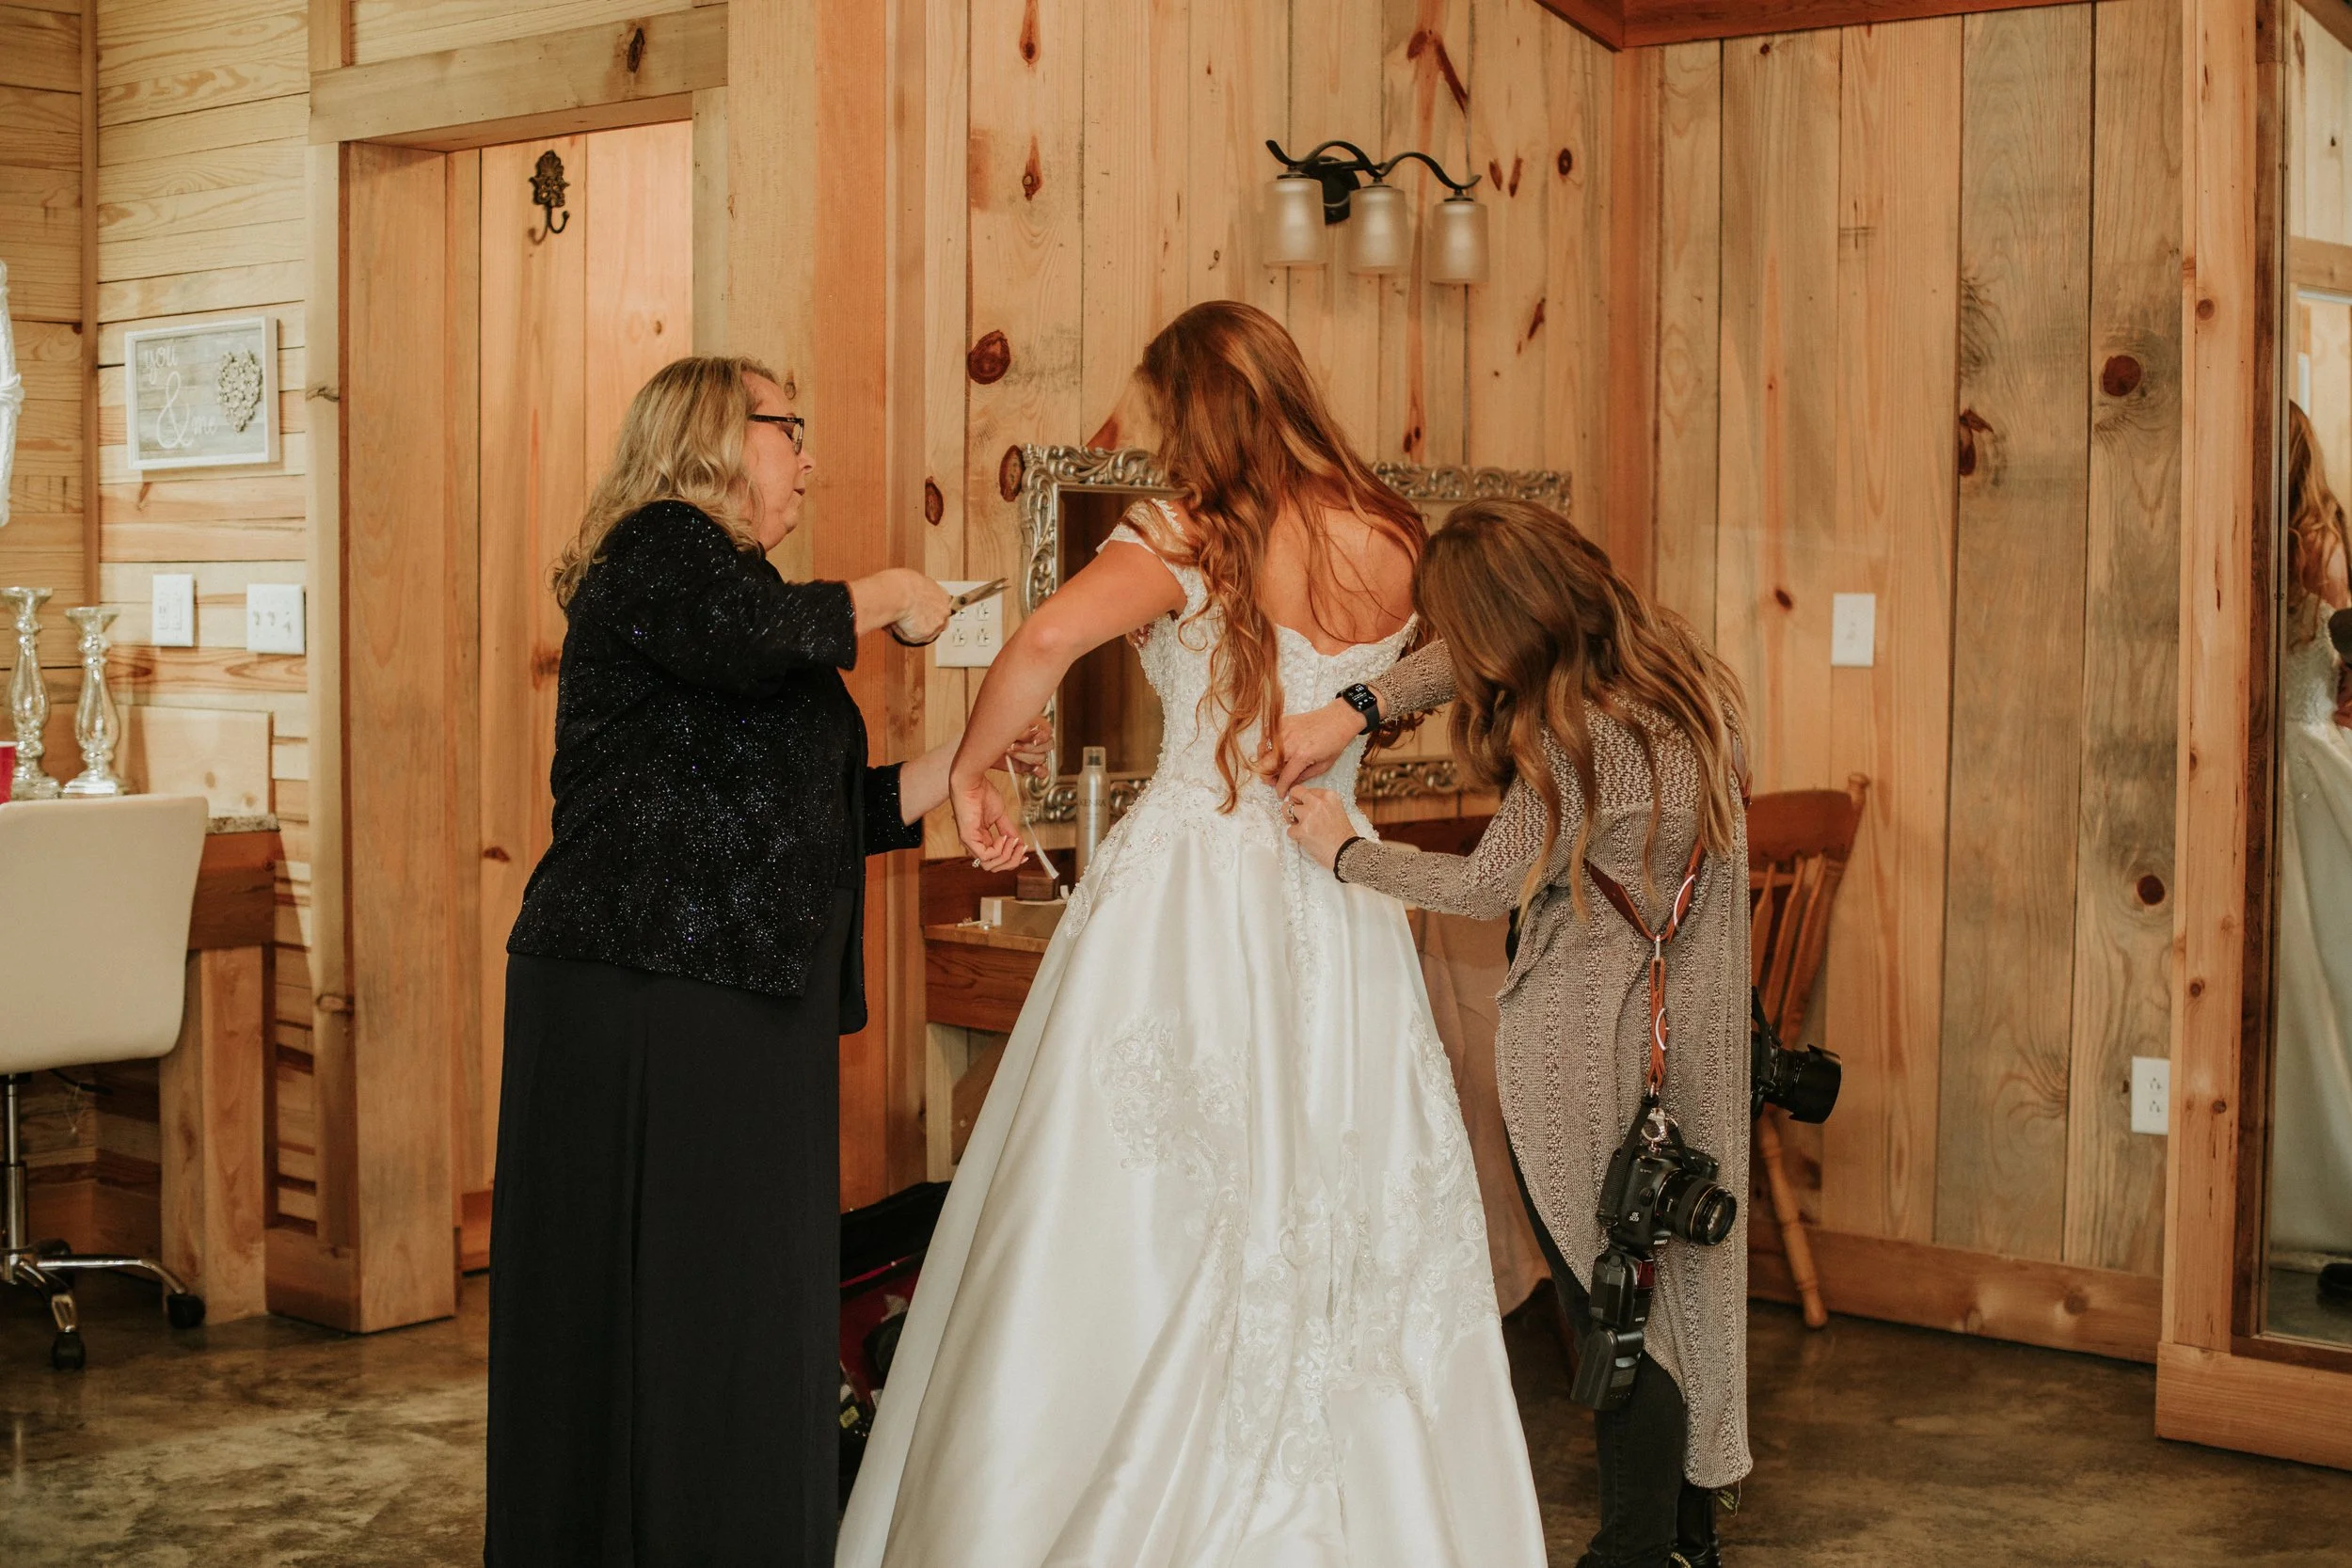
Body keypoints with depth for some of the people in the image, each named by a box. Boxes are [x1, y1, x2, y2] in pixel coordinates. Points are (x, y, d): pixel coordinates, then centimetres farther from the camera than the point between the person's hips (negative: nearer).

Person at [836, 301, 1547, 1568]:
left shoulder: (1187, 538, -7)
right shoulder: (1394, 544, 6)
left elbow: (1045, 641, -23)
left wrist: (969, 769, -9)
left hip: (1186, 900, -4)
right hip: (1338, 918, 4)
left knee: (1137, 1222, 4)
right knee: (1344, 1240, 10)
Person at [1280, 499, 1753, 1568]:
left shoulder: (1581, 739, -27)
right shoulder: (1666, 660, -1)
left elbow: (1488, 888, -13)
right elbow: (1470, 656, 11)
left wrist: (1345, 852, -1)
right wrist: (1356, 709, -1)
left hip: (1584, 1055, -9)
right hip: (1686, 1028, 9)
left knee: (1610, 1303, 5)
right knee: (1670, 1276, 19)